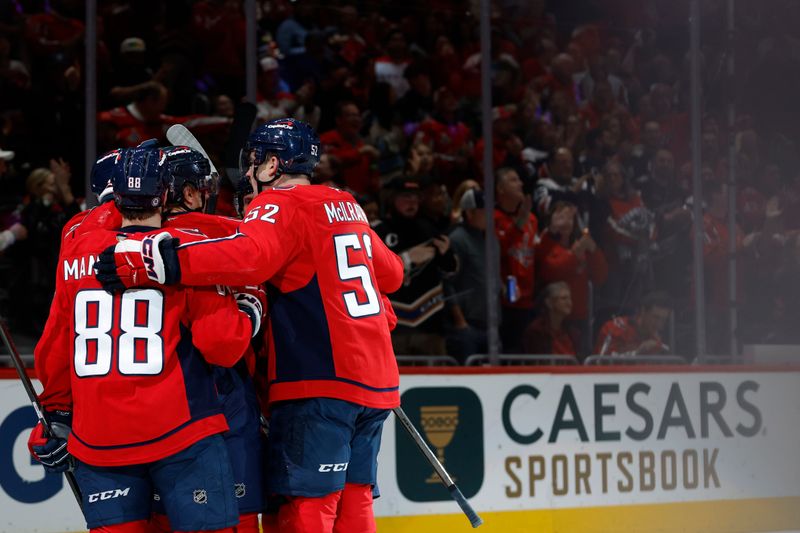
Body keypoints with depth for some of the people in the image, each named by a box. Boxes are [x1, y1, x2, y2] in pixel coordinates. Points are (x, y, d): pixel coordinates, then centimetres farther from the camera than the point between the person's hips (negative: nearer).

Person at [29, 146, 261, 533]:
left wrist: (58, 417, 27)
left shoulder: (77, 256, 7)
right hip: (180, 431, -4)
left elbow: (53, 353, 14)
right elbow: (223, 344, -9)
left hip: (96, 439, 4)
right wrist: (249, 313, 10)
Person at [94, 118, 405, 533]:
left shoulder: (283, 205, -6)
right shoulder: (346, 207, 18)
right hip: (373, 381, 8)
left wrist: (158, 264, -32)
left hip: (321, 382, -8)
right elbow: (390, 274, 29)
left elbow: (248, 256, -28)